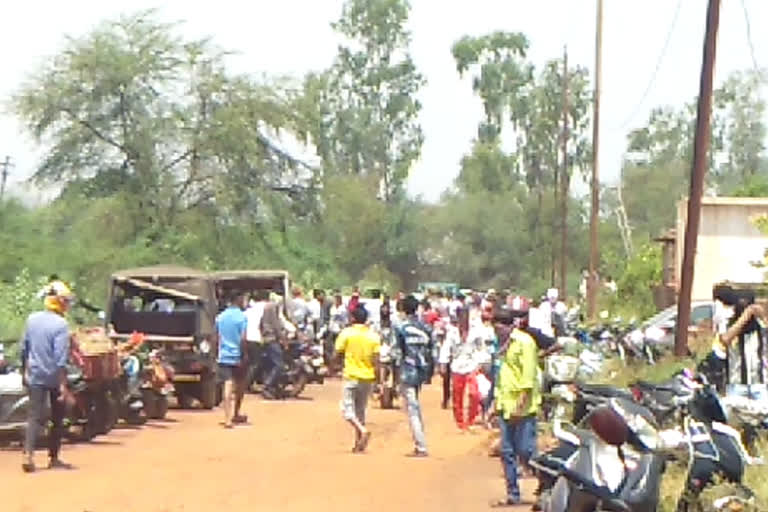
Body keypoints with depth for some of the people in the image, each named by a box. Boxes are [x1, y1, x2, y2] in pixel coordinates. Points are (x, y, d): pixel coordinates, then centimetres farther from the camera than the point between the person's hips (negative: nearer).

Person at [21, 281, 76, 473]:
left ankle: (28, 454, -20)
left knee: (34, 416, -2)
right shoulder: (60, 324, -15)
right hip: (55, 377, -4)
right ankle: (53, 458, 18)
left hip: (35, 376, 4)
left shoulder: (32, 319, 3)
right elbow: (61, 358, -20)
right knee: (57, 419, 12)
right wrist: (63, 385, -20)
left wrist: (24, 371, 24)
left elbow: (24, 349, 11)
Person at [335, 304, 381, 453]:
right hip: (367, 377, 4)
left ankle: (363, 430, -24)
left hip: (351, 376, -4)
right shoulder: (373, 335, 1)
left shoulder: (347, 333, -7)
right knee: (360, 410, 15)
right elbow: (376, 361, -2)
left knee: (347, 409, 0)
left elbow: (338, 354, -5)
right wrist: (377, 379, 4)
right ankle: (359, 443, 15)